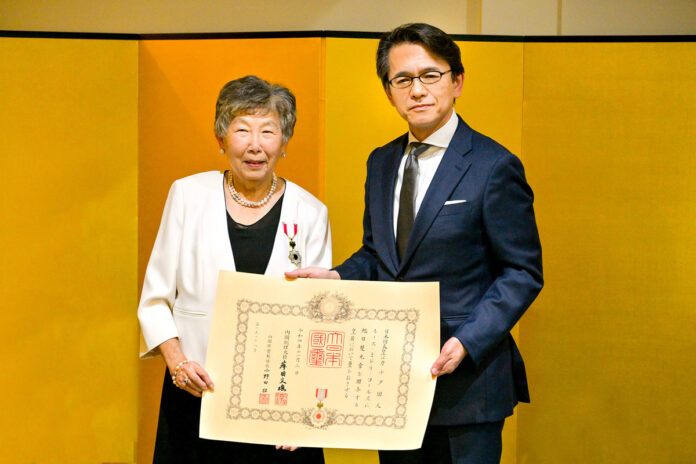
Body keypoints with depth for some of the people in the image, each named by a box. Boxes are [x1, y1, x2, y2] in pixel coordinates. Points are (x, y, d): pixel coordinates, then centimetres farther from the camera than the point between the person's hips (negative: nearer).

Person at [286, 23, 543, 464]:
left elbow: (523, 273, -9)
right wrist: (337, 277, -2)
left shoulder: (494, 167, -9)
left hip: (465, 380, -6)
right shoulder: (381, 163, 11)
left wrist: (467, 341, -20)